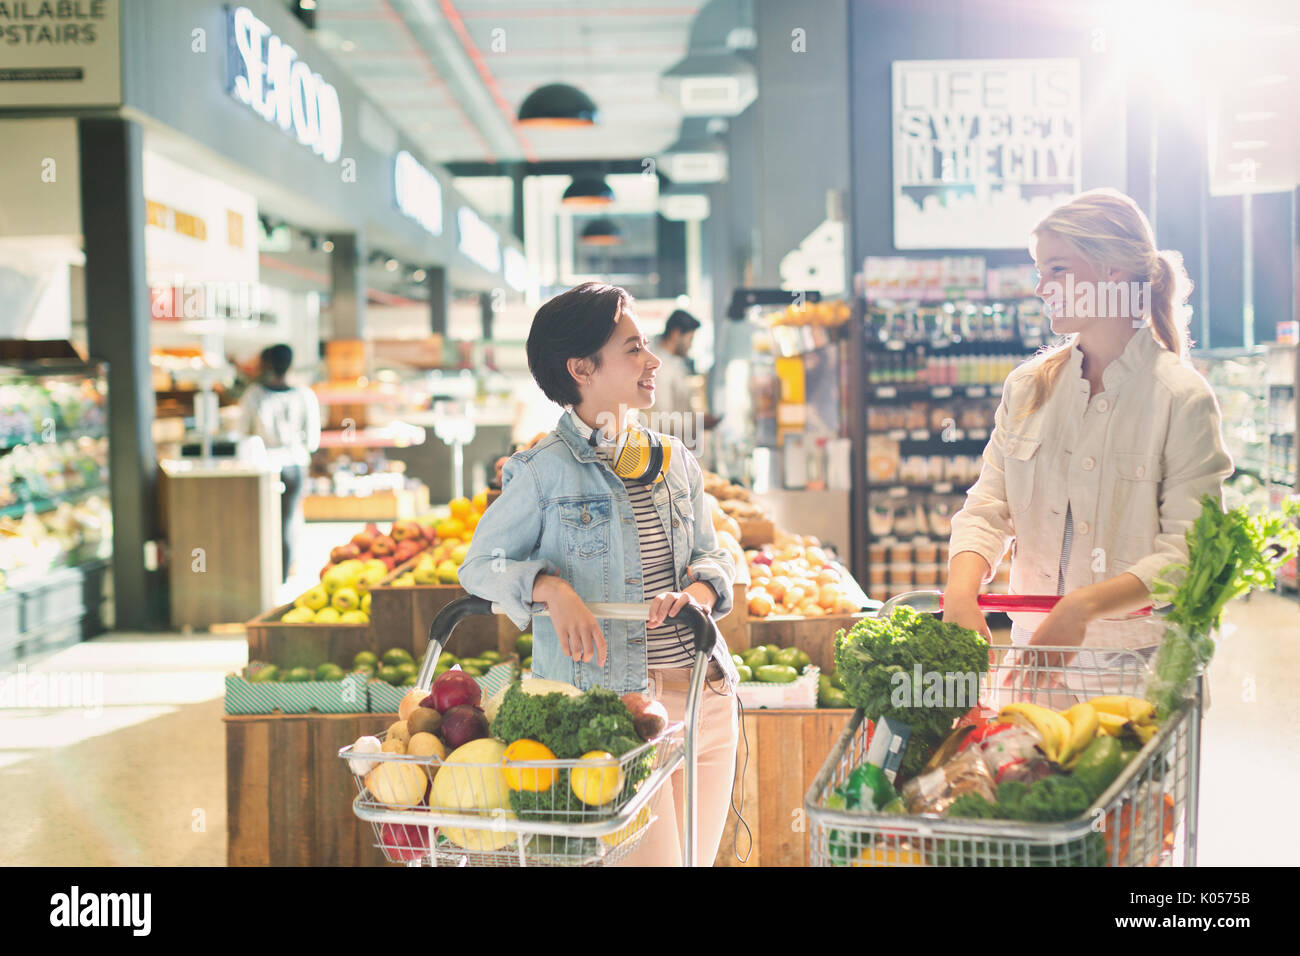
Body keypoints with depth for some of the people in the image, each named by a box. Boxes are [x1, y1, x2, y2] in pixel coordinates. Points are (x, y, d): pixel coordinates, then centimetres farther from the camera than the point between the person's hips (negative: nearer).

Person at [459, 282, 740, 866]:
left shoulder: (673, 459, 12)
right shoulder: (543, 471, -5)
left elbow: (712, 555, 15)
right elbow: (480, 564, -1)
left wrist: (697, 592, -8)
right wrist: (553, 588, -20)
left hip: (707, 696, 6)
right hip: (613, 706, -6)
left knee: (699, 857, 13)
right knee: (652, 859, -8)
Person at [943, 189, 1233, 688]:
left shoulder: (1183, 398, -7)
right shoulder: (1027, 386, 8)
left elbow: (1187, 554, -13)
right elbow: (986, 509, 2)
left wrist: (1085, 606, -28)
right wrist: (961, 595, -18)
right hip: (1035, 653, 3)